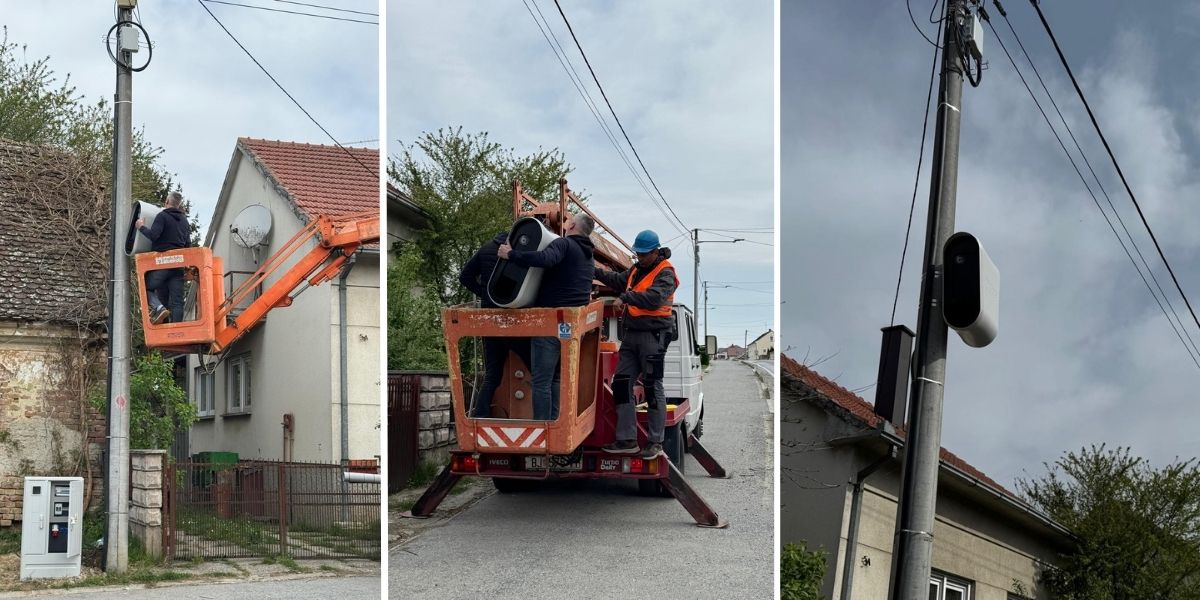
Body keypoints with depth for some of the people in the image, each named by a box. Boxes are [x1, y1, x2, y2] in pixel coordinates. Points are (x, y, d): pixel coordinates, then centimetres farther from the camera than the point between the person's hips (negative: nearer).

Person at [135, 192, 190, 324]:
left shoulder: (163, 216, -4)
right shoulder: (184, 221, 18)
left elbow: (153, 235, -17)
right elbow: (187, 245, 20)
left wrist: (141, 227, -1)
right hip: (179, 265, 6)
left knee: (147, 287, 8)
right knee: (177, 302, 1)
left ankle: (158, 308, -18)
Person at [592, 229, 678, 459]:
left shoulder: (665, 274, -10)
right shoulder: (637, 269, 16)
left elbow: (654, 298, -25)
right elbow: (618, 280, 29)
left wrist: (625, 297, -28)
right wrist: (596, 272, 16)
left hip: (653, 336, -8)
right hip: (631, 334, 9)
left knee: (652, 388, -4)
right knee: (622, 384, 4)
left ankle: (655, 442, 3)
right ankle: (627, 440, 8)